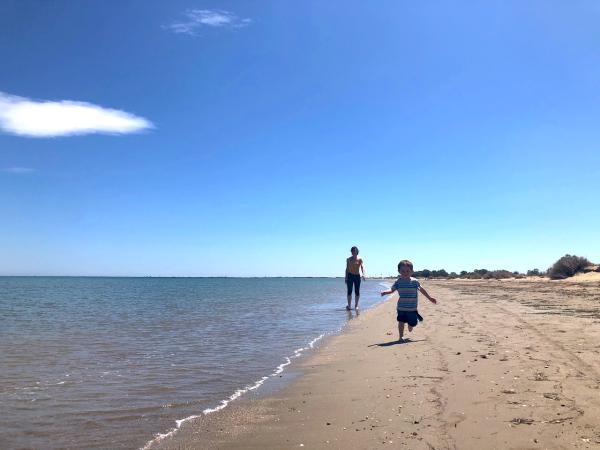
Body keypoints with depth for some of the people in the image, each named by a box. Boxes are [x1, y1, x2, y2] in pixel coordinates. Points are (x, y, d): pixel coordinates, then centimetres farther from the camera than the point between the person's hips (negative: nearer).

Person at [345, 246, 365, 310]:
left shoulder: (360, 259, 1)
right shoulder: (348, 259, 5)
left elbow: (362, 267, -9)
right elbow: (347, 269, 9)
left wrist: (363, 274, -27)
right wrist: (346, 278, 6)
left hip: (357, 276, 0)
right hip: (350, 276, 0)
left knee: (357, 291, 1)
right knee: (349, 291, -2)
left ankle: (356, 305, 10)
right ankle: (349, 305, 2)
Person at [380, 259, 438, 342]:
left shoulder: (415, 281, -5)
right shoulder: (398, 282, -5)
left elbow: (422, 290, 8)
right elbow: (392, 290, -1)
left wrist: (430, 298, 15)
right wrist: (385, 292, -22)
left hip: (412, 308, 1)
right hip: (401, 307, -1)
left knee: (412, 323, 9)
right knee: (401, 322, -5)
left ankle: (410, 327, 45)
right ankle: (400, 337, 9)